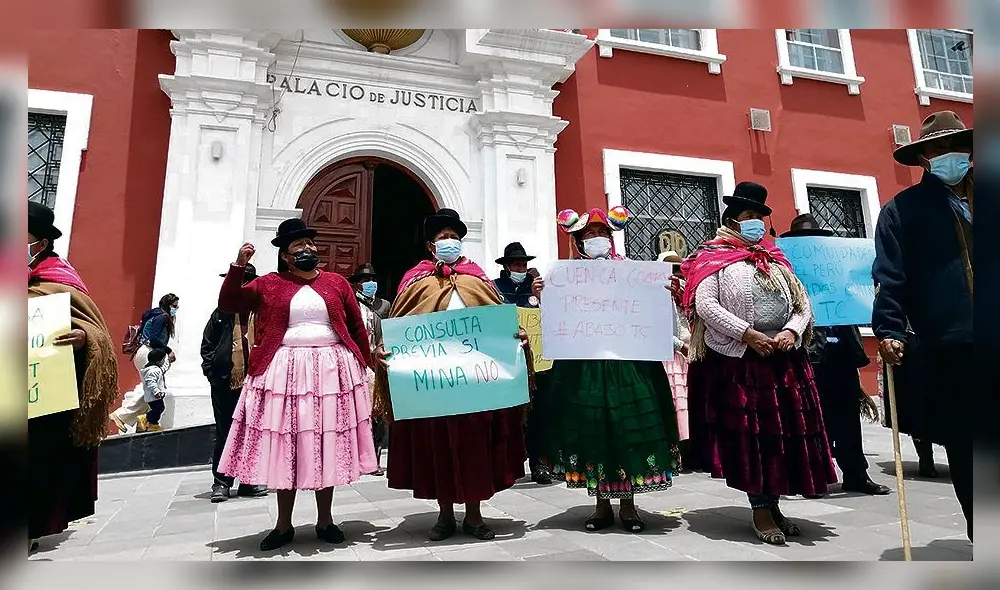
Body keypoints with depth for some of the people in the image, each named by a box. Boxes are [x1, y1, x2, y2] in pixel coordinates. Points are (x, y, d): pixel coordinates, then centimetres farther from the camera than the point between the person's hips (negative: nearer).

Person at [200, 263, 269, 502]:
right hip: (225, 384, 0)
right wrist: (212, 373, -1)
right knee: (224, 434, 7)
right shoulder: (222, 313, 3)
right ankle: (221, 482, 18)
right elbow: (207, 345, 7)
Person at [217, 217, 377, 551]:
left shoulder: (337, 283, 9)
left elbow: (357, 327, 11)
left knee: (326, 448, 6)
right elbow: (227, 305, 6)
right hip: (284, 373, 0)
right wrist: (238, 267, -5)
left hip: (331, 371, 1)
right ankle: (284, 525, 21)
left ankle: (325, 521, 21)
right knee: (284, 449, 6)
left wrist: (367, 365, 9)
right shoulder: (268, 284, 7)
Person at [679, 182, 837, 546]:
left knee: (785, 429, 8)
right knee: (748, 432, 0)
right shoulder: (714, 258, 0)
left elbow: (802, 303, 13)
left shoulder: (774, 258, 17)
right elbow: (705, 305, -13)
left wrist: (791, 331, -7)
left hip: (784, 358, 6)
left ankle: (773, 504, 23)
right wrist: (747, 334, -18)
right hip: (738, 360, -5)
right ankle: (760, 510, 13)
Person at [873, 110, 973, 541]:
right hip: (949, 347, -4)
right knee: (962, 446, 4)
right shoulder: (902, 209, 4)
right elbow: (890, 276, -5)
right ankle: (977, 533, 17)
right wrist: (888, 330, -15)